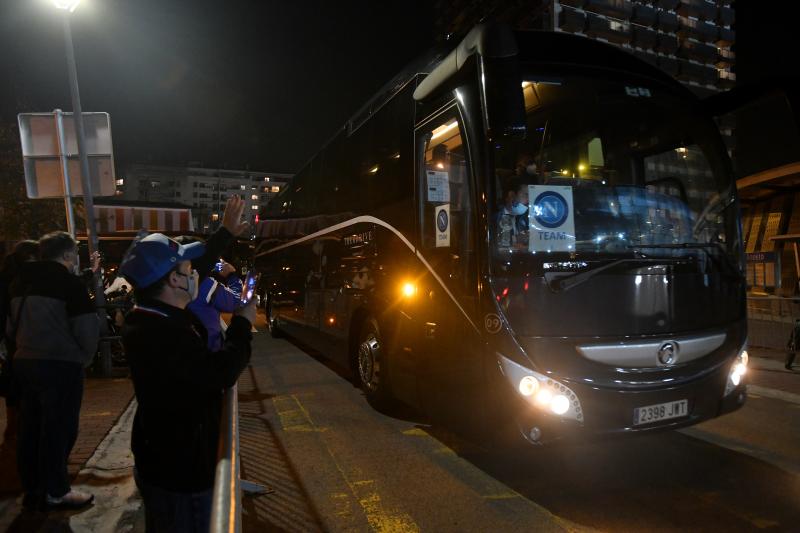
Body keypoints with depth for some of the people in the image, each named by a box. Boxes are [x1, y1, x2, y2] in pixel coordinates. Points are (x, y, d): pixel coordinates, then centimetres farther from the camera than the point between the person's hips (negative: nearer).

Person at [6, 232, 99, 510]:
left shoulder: (20, 281, 10)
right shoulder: (68, 282, -13)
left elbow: (10, 325, 16)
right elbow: (87, 327, -16)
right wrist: (85, 357, 1)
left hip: (24, 362, 8)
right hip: (60, 365, -8)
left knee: (30, 427, 14)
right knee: (58, 428, 1)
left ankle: (32, 488, 25)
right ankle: (55, 492, 9)